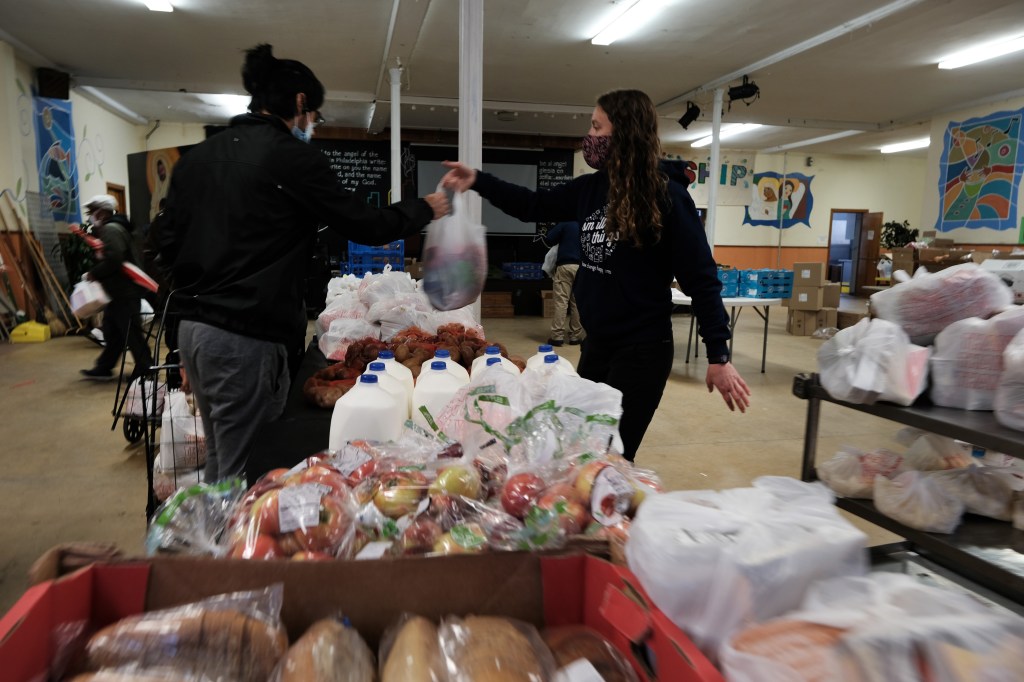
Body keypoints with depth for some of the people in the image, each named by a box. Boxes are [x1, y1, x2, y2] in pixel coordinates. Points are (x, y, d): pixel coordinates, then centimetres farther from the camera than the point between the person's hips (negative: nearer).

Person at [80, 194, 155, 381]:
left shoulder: (110, 229, -15)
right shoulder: (114, 227, 18)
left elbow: (113, 259, -28)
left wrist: (93, 273, -15)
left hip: (124, 292, -11)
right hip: (120, 291, 11)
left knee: (130, 332, -5)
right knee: (112, 331, 16)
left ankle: (146, 369, 2)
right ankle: (103, 368, 25)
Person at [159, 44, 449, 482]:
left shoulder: (195, 158, 13)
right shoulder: (292, 156, -10)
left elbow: (169, 244, 14)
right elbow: (365, 226, -5)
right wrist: (424, 209, 11)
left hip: (193, 328, 9)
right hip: (247, 336, -8)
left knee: (219, 466, 21)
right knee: (246, 477, 1)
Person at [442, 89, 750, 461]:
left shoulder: (666, 197, -15)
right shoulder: (591, 188, 3)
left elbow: (700, 279, -14)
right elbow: (534, 205, 17)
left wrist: (719, 355, -15)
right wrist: (477, 180, 8)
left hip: (642, 350, -7)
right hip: (596, 344, 7)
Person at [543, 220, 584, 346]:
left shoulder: (565, 224, 3)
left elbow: (548, 240, -1)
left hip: (565, 266, -3)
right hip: (582, 267, 3)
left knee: (561, 301, -5)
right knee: (577, 302, 6)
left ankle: (557, 335, -9)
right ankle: (575, 335, 7)